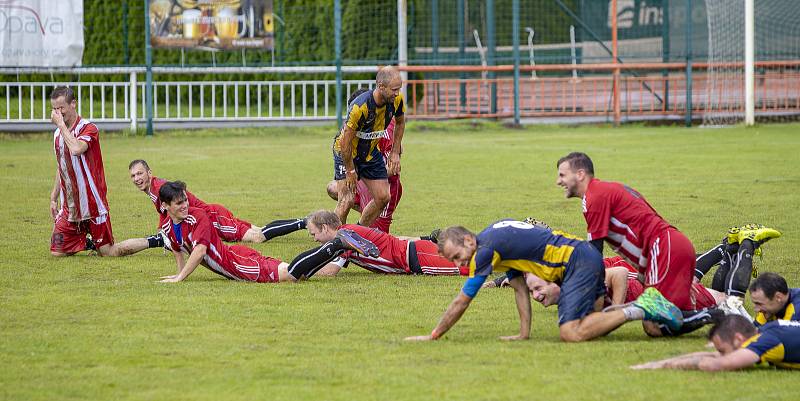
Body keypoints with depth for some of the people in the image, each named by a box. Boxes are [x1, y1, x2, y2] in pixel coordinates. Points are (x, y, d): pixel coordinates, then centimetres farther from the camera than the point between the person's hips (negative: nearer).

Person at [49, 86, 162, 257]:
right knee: (56, 253, -1)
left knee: (108, 253, -2)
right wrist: (53, 198, 18)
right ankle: (90, 243, 26)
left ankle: (159, 241, 14)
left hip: (92, 205, -7)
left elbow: (76, 149, -35)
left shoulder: (88, 128, -13)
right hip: (69, 207, 7)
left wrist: (61, 125, -25)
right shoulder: (58, 133, 9)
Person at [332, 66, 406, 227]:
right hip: (346, 153, -6)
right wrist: (350, 171, -18)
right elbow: (345, 142, -27)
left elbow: (400, 123, 8)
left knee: (383, 197, 4)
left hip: (371, 152, 6)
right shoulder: (360, 107, -35)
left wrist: (395, 153, 4)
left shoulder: (397, 100, -16)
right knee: (347, 200, -15)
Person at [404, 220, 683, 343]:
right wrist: (524, 334, 11)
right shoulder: (497, 239, 16)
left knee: (572, 333, -19)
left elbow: (461, 303, -8)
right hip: (589, 257, 10)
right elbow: (520, 286, 18)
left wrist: (432, 336, 0)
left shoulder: (486, 249, -13)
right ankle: (646, 303, 10)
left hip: (578, 263, -10)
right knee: (593, 323, 16)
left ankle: (640, 310, -17)